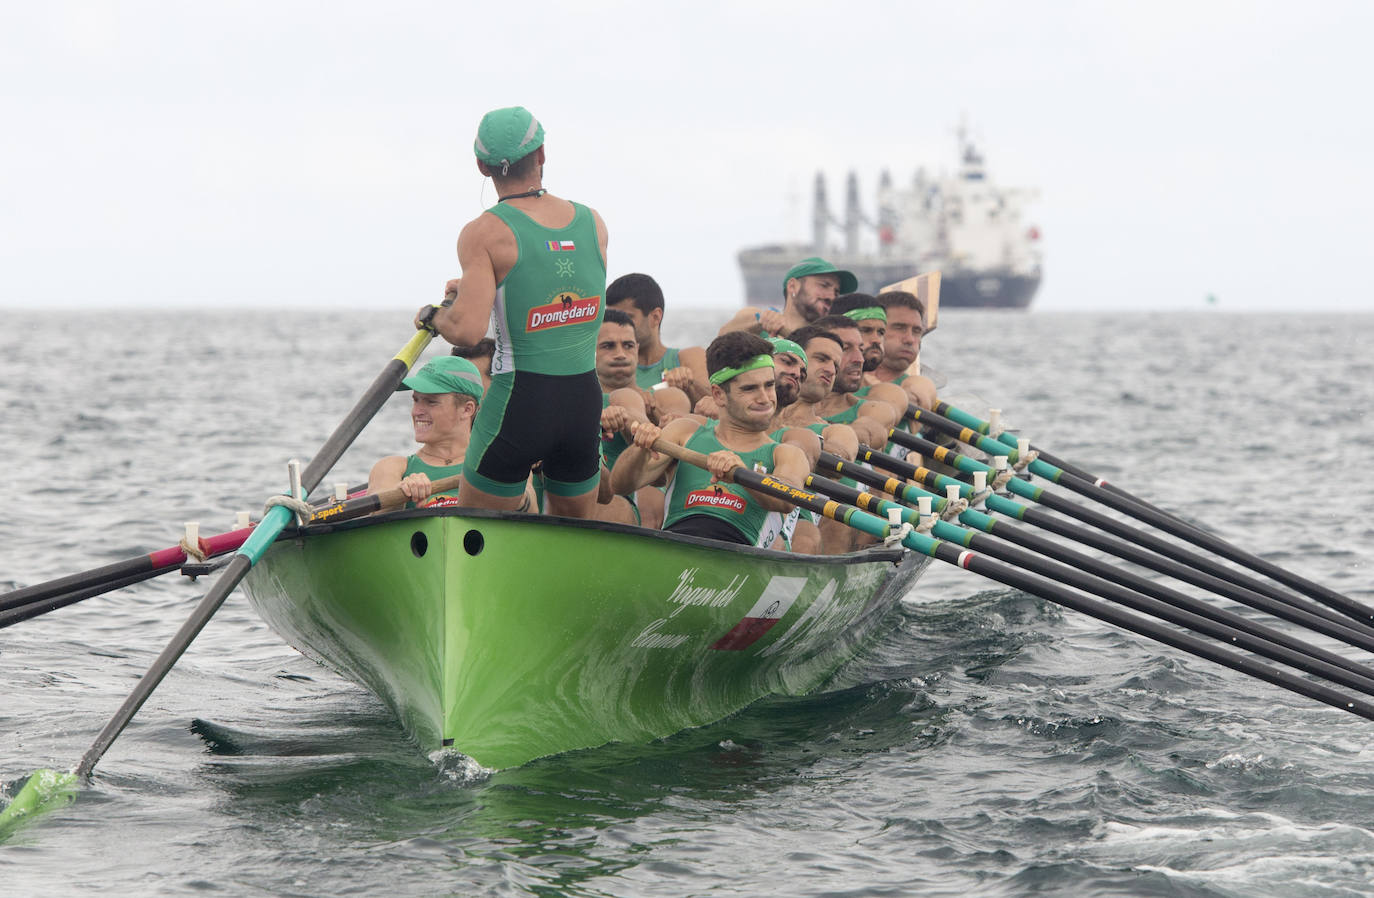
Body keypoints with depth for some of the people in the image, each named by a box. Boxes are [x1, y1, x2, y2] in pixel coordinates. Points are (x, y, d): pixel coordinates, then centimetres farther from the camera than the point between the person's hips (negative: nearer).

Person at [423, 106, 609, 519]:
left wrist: (434, 314, 3)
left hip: (516, 406, -4)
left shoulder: (484, 233, -10)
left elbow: (467, 330, -19)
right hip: (584, 404, 4)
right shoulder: (593, 223, 6)